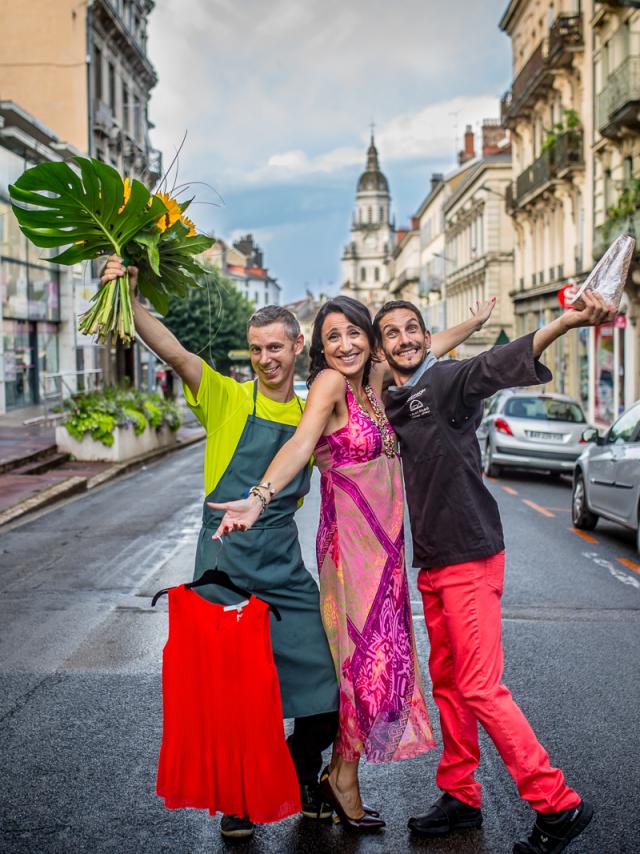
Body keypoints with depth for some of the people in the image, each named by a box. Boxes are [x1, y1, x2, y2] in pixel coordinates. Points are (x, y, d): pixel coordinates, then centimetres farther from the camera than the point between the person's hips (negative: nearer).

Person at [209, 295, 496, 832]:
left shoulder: (374, 381, 8)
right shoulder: (329, 383, -13)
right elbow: (300, 443, -29)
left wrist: (475, 322, 35)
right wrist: (259, 499, -44)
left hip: (386, 542, 8)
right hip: (351, 541, -8)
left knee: (385, 658, 9)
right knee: (368, 661, -4)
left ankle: (341, 774, 21)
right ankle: (342, 779, 14)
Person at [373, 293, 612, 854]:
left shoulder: (445, 381, -11)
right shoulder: (390, 405, 12)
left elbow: (497, 365, -32)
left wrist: (566, 322, -50)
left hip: (470, 555, -8)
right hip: (432, 561, 8)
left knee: (480, 688, -8)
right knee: (447, 683, 15)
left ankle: (557, 804, 3)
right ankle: (460, 797, 27)